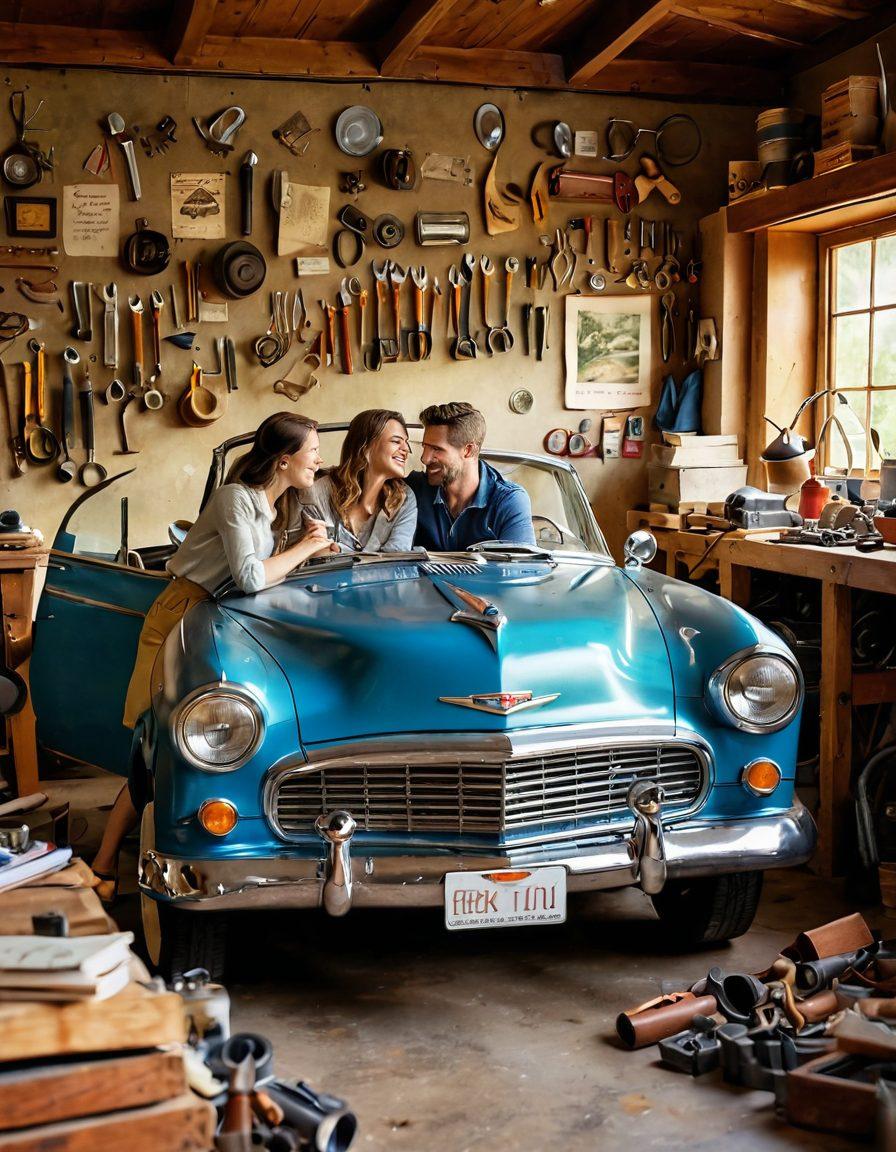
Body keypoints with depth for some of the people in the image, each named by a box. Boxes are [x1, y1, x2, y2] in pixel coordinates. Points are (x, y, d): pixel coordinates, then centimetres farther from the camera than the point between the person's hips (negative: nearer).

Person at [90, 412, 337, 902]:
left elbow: (265, 568, 9)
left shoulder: (271, 503, 12)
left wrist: (307, 545, -3)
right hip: (182, 618, -8)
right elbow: (251, 578, -25)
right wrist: (304, 548, -12)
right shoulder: (235, 498, -15)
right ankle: (103, 866, -4)